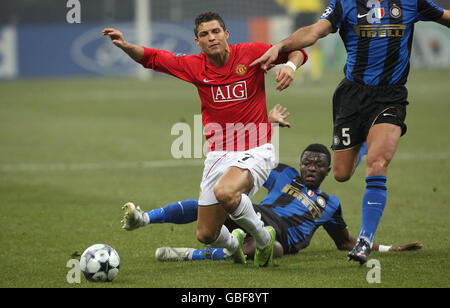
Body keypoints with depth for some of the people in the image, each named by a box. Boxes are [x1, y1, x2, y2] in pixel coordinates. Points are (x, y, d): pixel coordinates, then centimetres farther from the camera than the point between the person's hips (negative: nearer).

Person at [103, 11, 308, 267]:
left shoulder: (250, 54, -5)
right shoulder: (195, 66, 3)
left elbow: (297, 51, 4)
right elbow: (152, 58, 8)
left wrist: (290, 66, -18)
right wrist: (125, 46, -9)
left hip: (255, 151, -4)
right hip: (219, 155, 5)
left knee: (225, 192, -37)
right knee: (206, 235, 3)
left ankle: (264, 238, -10)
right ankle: (233, 243, 41)